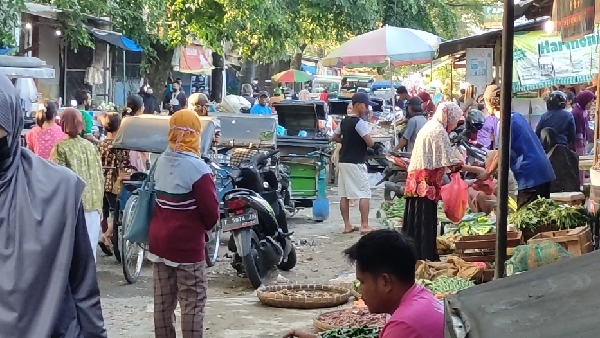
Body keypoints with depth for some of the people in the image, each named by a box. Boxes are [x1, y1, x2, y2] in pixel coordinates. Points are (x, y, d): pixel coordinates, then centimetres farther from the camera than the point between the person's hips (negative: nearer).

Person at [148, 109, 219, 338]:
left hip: (159, 240, 7)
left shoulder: (161, 162, 5)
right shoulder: (197, 167, -17)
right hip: (187, 244, -7)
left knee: (163, 301, 11)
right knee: (193, 303, -2)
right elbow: (211, 211, -16)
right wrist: (206, 226, 4)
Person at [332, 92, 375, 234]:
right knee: (364, 194, -3)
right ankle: (364, 225, -5)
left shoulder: (344, 121, 11)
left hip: (343, 161, 8)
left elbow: (334, 138, 22)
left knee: (344, 194, 7)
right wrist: (361, 141, 3)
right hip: (356, 163, -8)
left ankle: (347, 225, 10)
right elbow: (370, 143, -18)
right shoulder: (359, 122, -14)